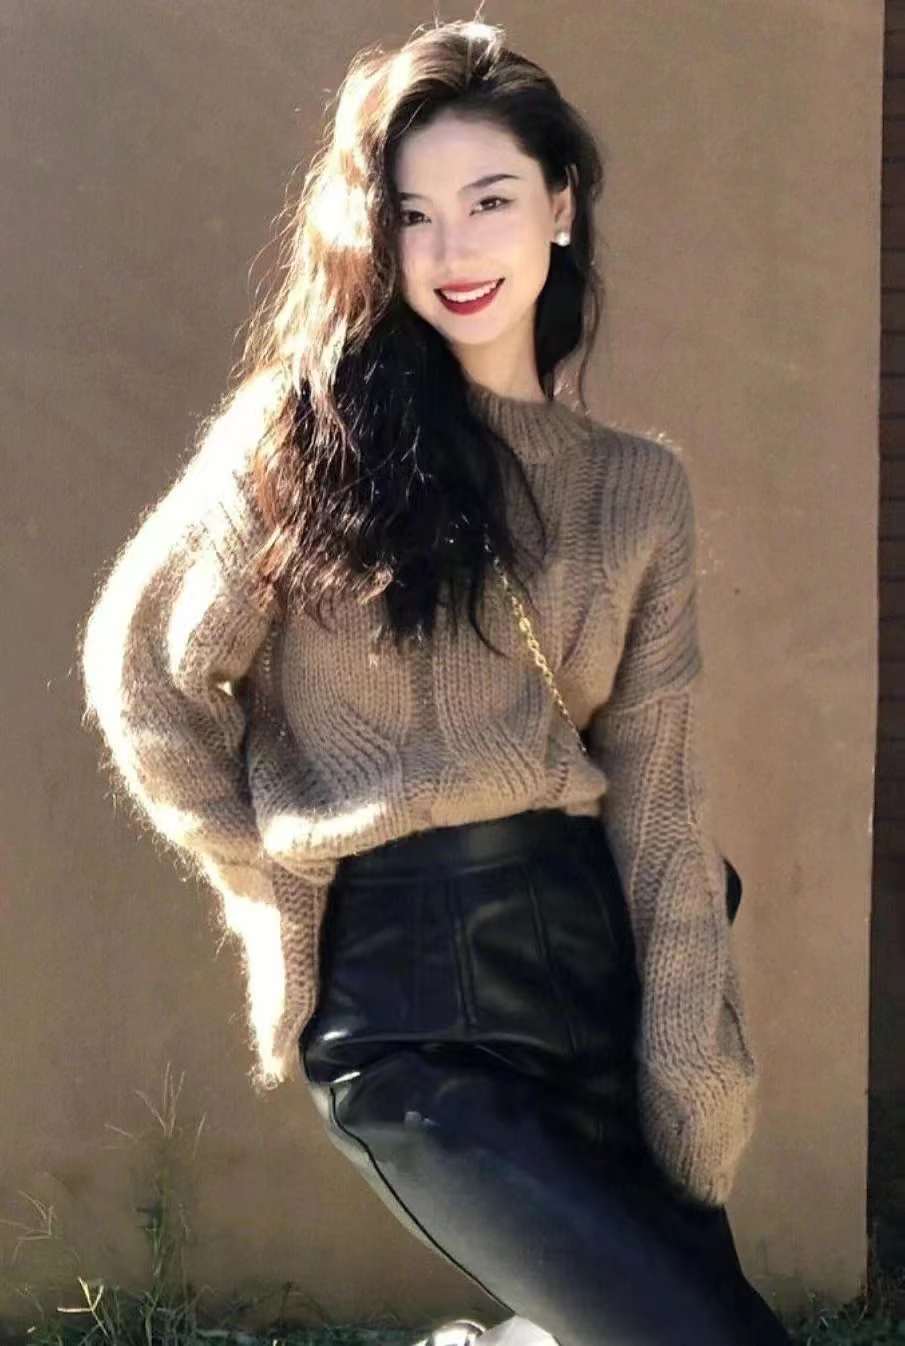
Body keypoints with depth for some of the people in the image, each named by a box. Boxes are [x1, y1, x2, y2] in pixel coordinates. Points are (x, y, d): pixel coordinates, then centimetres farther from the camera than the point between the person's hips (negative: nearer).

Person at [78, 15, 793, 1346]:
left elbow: (661, 805, 2)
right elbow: (142, 676, 3)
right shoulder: (310, 430, -1)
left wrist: (692, 1087, -4)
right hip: (408, 1010, -4)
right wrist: (277, 878, 0)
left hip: (593, 967, 4)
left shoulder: (639, 487, 8)